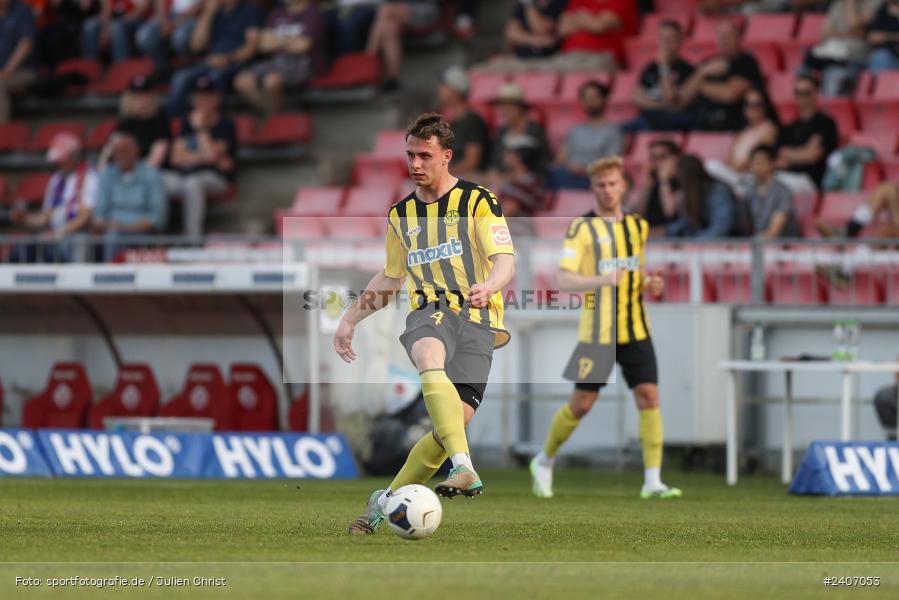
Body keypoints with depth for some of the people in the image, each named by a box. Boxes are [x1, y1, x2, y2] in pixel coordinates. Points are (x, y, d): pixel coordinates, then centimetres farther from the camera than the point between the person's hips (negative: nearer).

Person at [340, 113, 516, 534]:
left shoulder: (478, 201, 4)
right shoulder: (401, 215, 19)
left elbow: (505, 261, -7)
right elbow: (390, 278, 33)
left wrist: (489, 286, -29)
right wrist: (350, 319, 28)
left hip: (477, 318, -2)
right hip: (429, 313, 2)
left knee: (456, 422, -17)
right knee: (431, 358, -37)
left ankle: (387, 500, 2)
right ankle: (464, 468, -50)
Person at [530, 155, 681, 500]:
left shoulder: (638, 226, 12)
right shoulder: (582, 228, -6)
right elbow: (564, 280, -15)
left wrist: (649, 284, 4)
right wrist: (603, 280, -30)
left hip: (635, 330, 4)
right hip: (597, 332, -4)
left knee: (649, 397, -9)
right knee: (582, 403, 2)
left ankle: (652, 481, -9)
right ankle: (545, 461, 26)